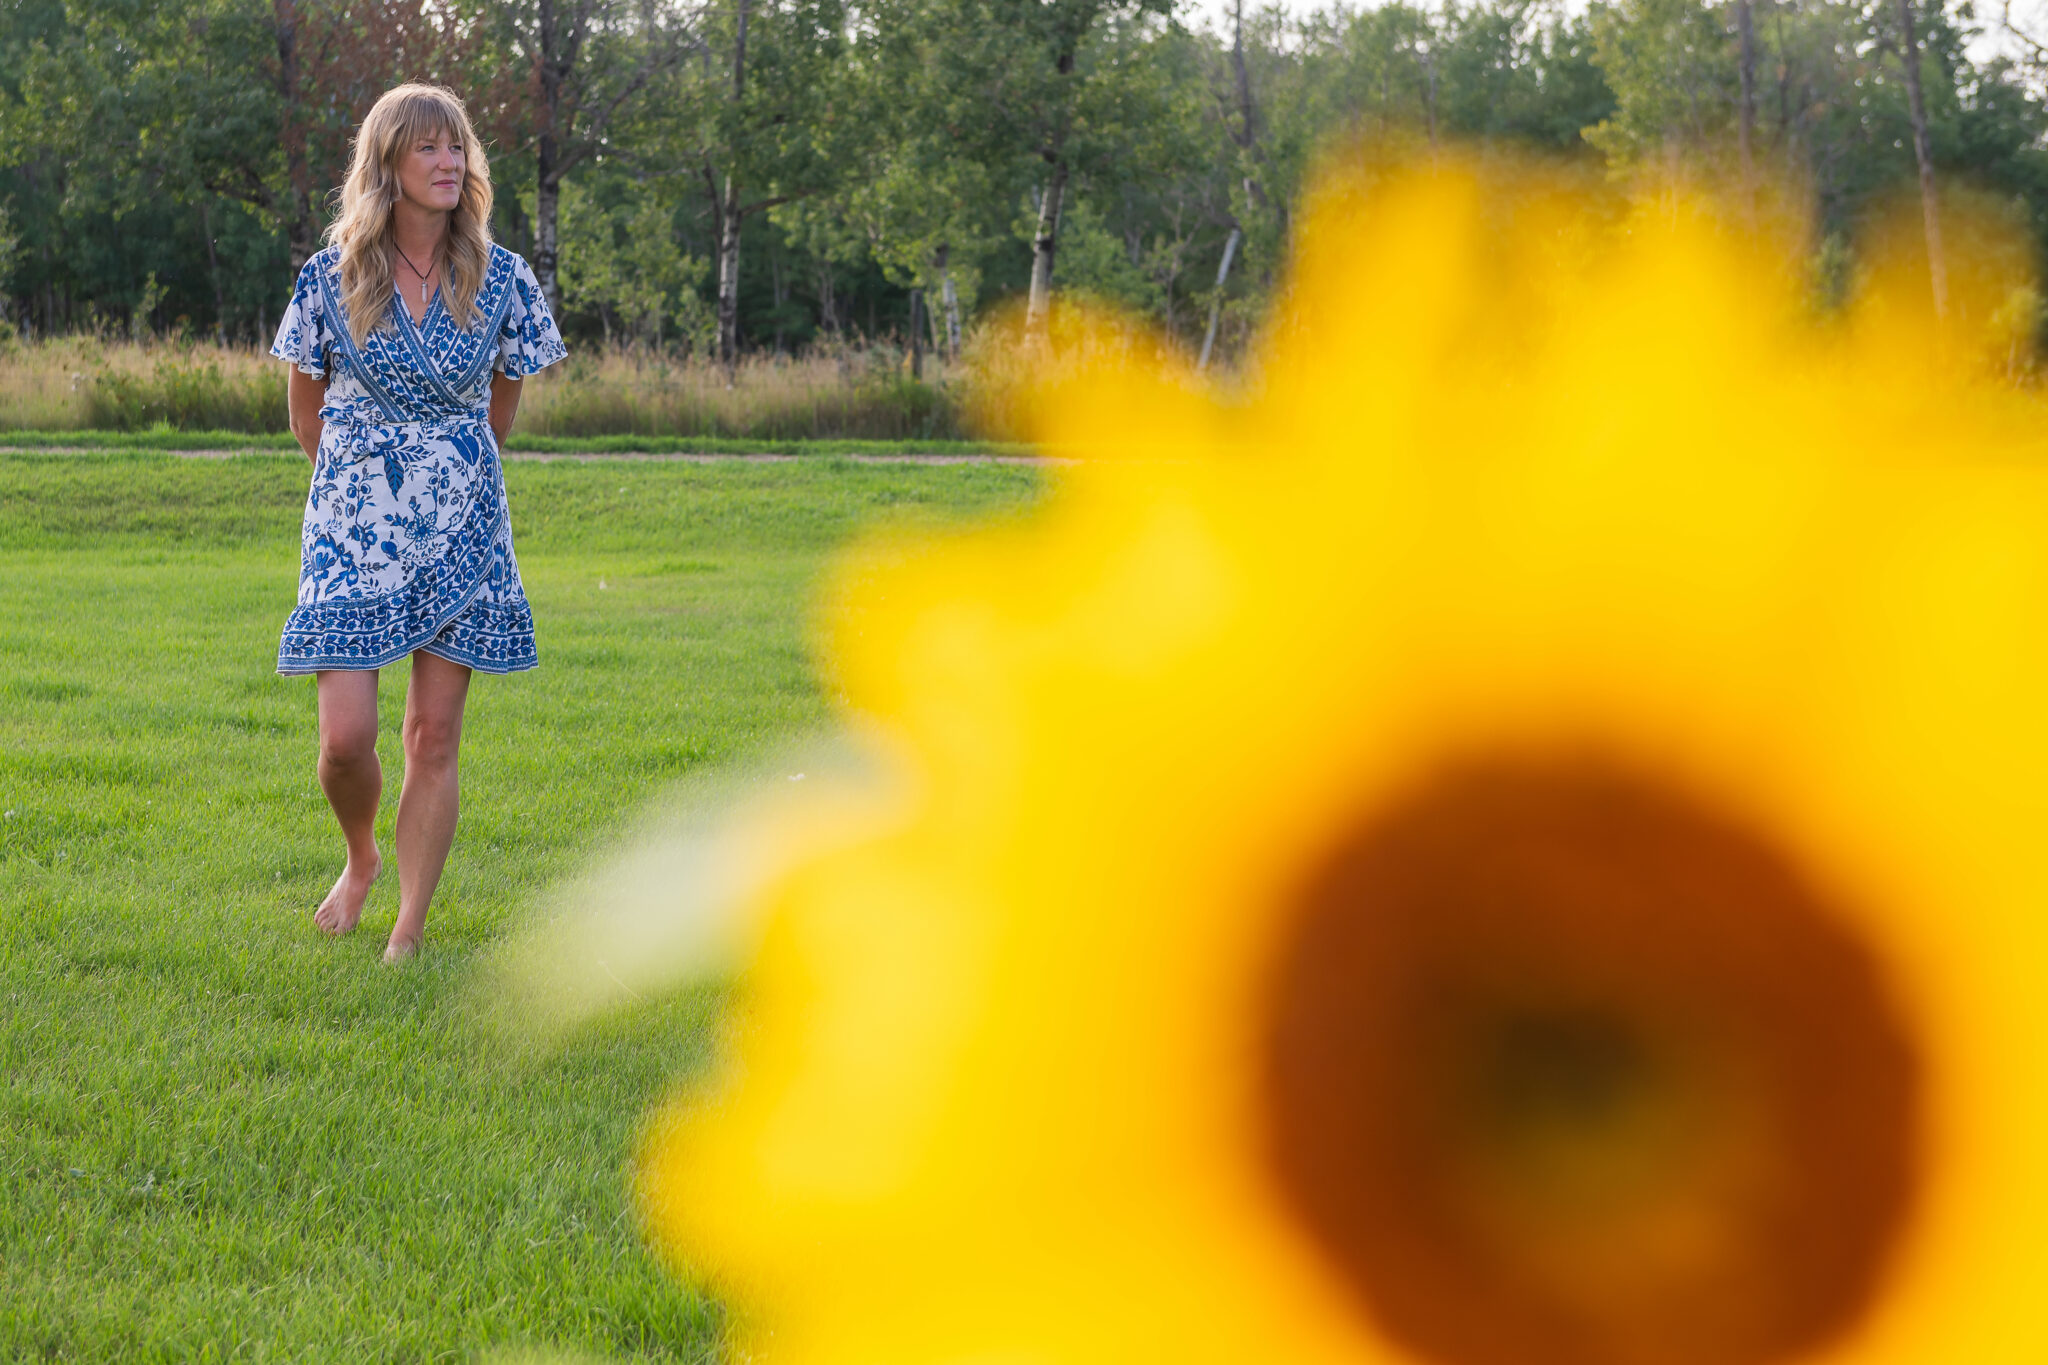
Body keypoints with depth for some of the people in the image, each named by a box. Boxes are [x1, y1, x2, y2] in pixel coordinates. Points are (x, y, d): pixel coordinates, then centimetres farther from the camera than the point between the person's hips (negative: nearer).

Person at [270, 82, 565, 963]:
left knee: (434, 737, 1)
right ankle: (361, 859, 25)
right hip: (352, 526, -1)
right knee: (345, 737, -8)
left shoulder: (501, 280, -2)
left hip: (462, 531, 1)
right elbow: (305, 408, 9)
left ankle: (408, 936, 10)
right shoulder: (331, 276, -5)